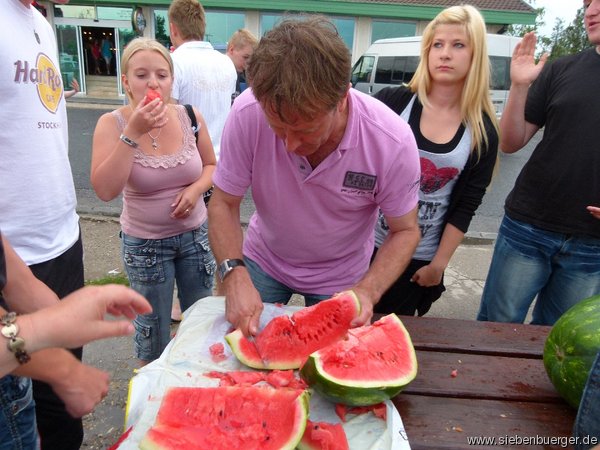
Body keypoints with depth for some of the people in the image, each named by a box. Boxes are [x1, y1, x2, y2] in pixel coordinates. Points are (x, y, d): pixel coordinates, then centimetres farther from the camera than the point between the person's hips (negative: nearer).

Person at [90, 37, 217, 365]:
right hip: (145, 243, -2)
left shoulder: (189, 117, -7)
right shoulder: (112, 124, -13)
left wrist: (196, 188, -15)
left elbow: (211, 166, 6)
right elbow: (105, 190, -24)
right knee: (153, 332, 14)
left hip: (195, 234, 3)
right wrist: (132, 133, -29)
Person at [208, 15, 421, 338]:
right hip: (263, 262, 1)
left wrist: (368, 291, -32)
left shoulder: (394, 141, -30)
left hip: (339, 279, 0)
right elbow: (223, 204, -16)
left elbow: (405, 231, -15)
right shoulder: (247, 113, -29)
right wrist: (234, 273, -33)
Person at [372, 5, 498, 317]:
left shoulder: (482, 132, -3)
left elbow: (466, 207, 0)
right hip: (366, 243, 0)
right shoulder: (392, 101, -8)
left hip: (419, 258, 1)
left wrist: (439, 264, -1)